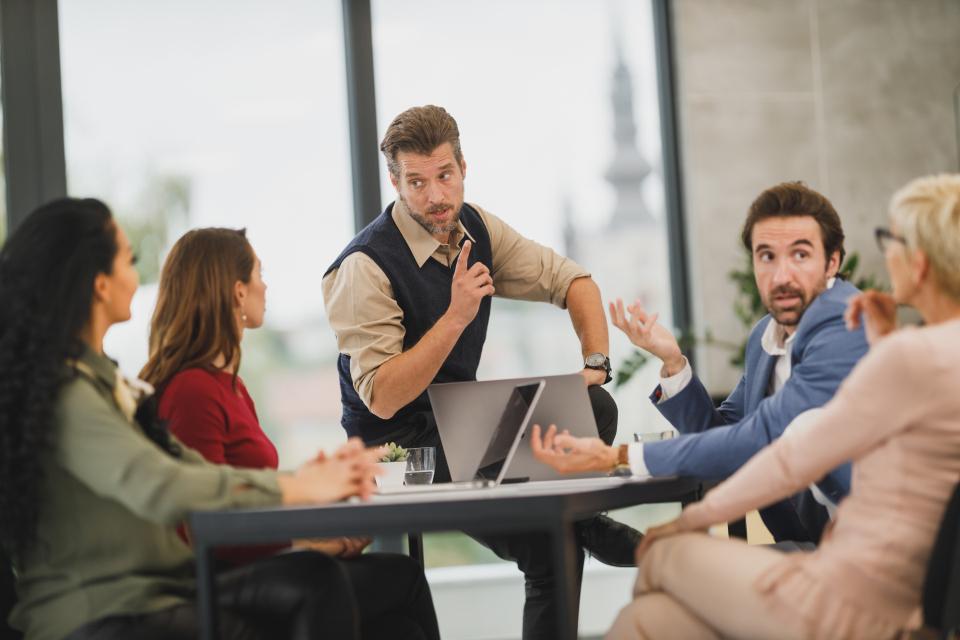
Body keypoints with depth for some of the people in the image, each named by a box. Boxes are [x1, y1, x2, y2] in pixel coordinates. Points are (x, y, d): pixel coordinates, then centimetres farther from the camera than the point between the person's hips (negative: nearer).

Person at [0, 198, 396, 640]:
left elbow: (194, 470, 11)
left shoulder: (100, 379, 16)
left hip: (156, 590, 9)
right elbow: (163, 491, -28)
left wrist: (308, 475, -4)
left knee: (314, 578, -14)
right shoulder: (65, 395, -16)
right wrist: (299, 487, -18)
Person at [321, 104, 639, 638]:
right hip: (396, 442, -6)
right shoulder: (364, 268, -21)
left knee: (595, 408, -19)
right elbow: (382, 399, -25)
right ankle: (585, 529, 2)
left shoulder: (475, 227, -1)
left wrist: (597, 364, -8)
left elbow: (573, 281, 8)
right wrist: (457, 317, -32)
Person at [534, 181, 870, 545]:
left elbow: (761, 440, -25)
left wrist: (621, 458, -25)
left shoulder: (848, 327, -18)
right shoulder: (766, 336, 11)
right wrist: (673, 362, 0)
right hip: (808, 541, 7)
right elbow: (720, 435, 17)